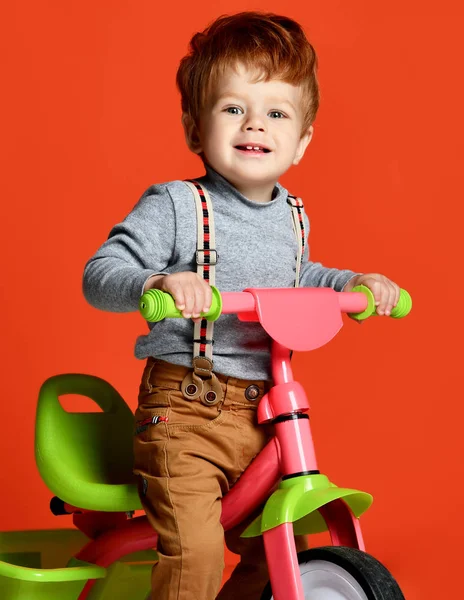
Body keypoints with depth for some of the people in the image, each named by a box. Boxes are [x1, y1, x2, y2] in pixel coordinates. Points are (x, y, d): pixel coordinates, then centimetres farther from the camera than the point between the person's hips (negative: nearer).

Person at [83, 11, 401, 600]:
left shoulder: (291, 216, 9)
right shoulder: (174, 206, -11)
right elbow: (99, 275, -17)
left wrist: (352, 282, 16)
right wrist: (157, 283, -36)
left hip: (264, 414, 6)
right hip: (184, 408, -6)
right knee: (194, 551, -17)